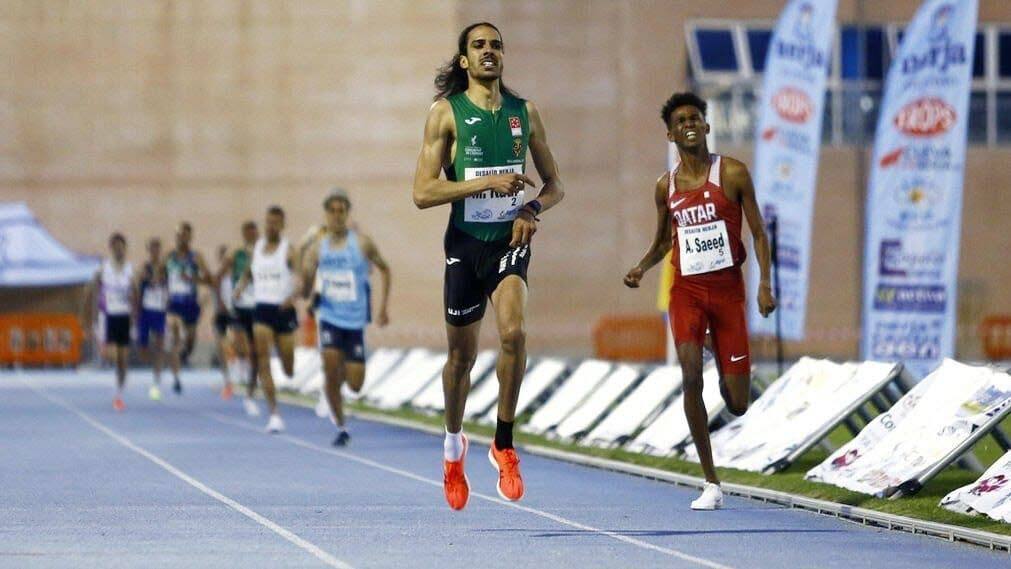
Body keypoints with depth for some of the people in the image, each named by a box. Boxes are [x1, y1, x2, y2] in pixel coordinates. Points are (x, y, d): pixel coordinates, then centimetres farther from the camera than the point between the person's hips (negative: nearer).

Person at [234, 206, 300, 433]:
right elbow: (249, 272, 22)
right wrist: (241, 287, 1)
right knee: (263, 361, -12)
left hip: (284, 310, -2)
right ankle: (274, 413, -11)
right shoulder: (256, 249, 8)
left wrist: (293, 296, -36)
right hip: (262, 309, 2)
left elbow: (300, 278, -16)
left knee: (288, 369, 6)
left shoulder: (289, 250, -5)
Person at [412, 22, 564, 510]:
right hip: (465, 242, -1)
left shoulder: (524, 112, 8)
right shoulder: (446, 112, -1)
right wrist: (487, 182, -18)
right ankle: (454, 442, 36)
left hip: (510, 239, 1)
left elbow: (554, 185, 15)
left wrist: (533, 209, -7)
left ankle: (504, 445, -11)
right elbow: (423, 193, -8)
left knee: (513, 332, -24)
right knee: (462, 356, 9)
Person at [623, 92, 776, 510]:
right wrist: (641, 268, 0)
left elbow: (758, 232, 0)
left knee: (737, 405, -1)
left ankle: (732, 375, 41)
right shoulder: (666, 186, 6)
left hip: (727, 287, -1)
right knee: (691, 377, -19)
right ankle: (711, 484, -11)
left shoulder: (733, 174, -3)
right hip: (686, 289, 1)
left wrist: (765, 283, -12)